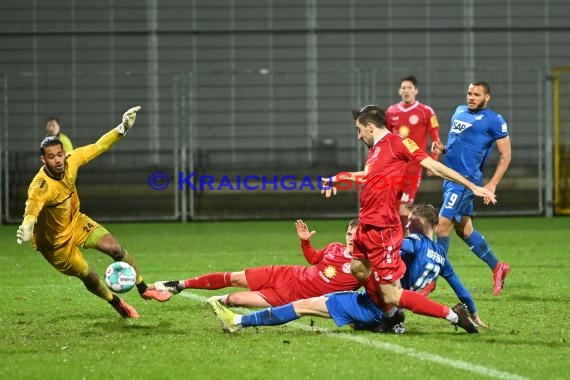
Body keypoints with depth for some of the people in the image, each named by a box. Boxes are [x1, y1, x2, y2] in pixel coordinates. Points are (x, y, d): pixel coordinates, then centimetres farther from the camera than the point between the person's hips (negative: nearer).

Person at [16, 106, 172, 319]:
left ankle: (144, 290, 18)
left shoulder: (70, 161, -20)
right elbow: (33, 206, -60)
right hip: (55, 241, -6)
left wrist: (122, 128, -11)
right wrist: (27, 226, -81)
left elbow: (98, 148, -6)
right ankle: (118, 304, 33)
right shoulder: (41, 186, -39)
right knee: (88, 276, 3)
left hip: (75, 222, 6)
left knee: (115, 248, -4)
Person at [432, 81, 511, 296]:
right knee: (464, 229, 13)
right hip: (450, 177, 8)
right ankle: (497, 267, 27)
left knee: (443, 224, -13)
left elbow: (505, 155, -5)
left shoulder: (494, 121, -6)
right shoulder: (460, 111, 16)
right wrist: (442, 149, 7)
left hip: (466, 179, -8)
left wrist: (492, 184, -14)